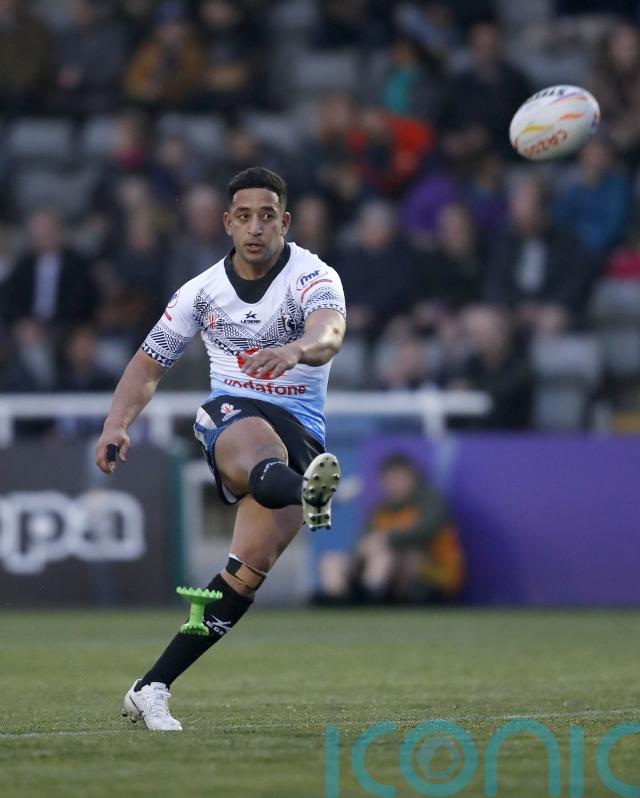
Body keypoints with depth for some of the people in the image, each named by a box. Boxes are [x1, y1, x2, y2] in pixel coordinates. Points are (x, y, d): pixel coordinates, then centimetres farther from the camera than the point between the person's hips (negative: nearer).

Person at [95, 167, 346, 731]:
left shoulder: (313, 277, -8)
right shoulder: (203, 291, 4)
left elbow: (329, 332, -31)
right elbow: (149, 364, 15)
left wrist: (296, 350, -55)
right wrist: (117, 424, -3)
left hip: (302, 429, -1)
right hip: (229, 413, 1)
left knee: (252, 565, -14)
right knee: (257, 439, -39)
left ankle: (152, 689, -8)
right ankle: (304, 492, -76)